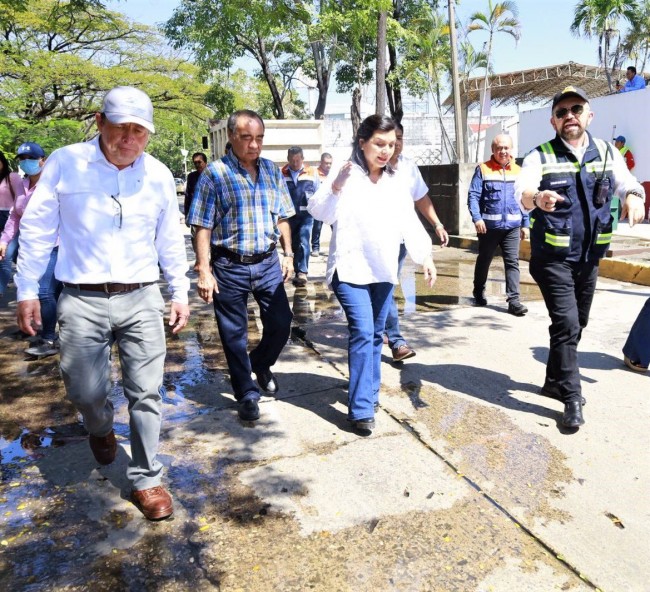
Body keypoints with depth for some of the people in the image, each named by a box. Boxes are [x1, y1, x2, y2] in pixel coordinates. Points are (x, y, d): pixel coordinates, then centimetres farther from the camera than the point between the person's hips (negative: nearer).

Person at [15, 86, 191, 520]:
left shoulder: (159, 174, 3)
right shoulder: (65, 163, -4)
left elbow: (170, 240, 12)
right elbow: (37, 230, 2)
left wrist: (180, 293, 12)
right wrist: (27, 290, 2)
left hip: (141, 300, 1)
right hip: (82, 301, -1)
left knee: (146, 395, 3)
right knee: (85, 392, 10)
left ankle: (147, 480, 20)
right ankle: (101, 430, 46)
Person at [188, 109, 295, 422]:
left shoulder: (272, 171, 7)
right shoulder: (215, 173, -7)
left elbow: (282, 217, 14)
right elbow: (203, 227, -10)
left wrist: (288, 254, 10)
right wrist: (204, 271, -14)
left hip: (268, 262, 4)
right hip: (229, 266, -4)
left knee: (281, 324, 8)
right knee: (234, 335, 7)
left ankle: (260, 364, 38)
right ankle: (247, 394, 24)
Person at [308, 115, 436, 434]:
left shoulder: (396, 182, 10)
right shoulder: (347, 175, -7)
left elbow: (409, 223, 10)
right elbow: (320, 212, -17)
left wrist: (425, 256, -1)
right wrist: (335, 186, -35)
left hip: (384, 271, 6)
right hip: (350, 268, -6)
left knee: (375, 335, 13)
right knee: (362, 333, -14)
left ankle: (369, 393, 28)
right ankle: (361, 409, -9)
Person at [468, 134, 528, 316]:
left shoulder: (518, 171, 10)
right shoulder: (483, 169, -1)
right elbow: (473, 196, -8)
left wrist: (525, 224, 10)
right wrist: (477, 218, -19)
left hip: (512, 226, 2)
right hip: (488, 226, -2)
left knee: (512, 262, -3)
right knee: (484, 260, 14)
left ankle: (513, 300, -3)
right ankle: (478, 293, 32)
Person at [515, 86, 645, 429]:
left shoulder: (607, 153, 6)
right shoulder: (540, 156, -6)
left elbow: (627, 182, -4)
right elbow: (522, 192, -22)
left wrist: (634, 196, -28)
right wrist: (537, 198, -45)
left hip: (589, 257, 5)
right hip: (552, 257, -4)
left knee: (576, 325, 14)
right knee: (566, 324, -11)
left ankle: (555, 382, 31)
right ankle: (572, 398, 0)